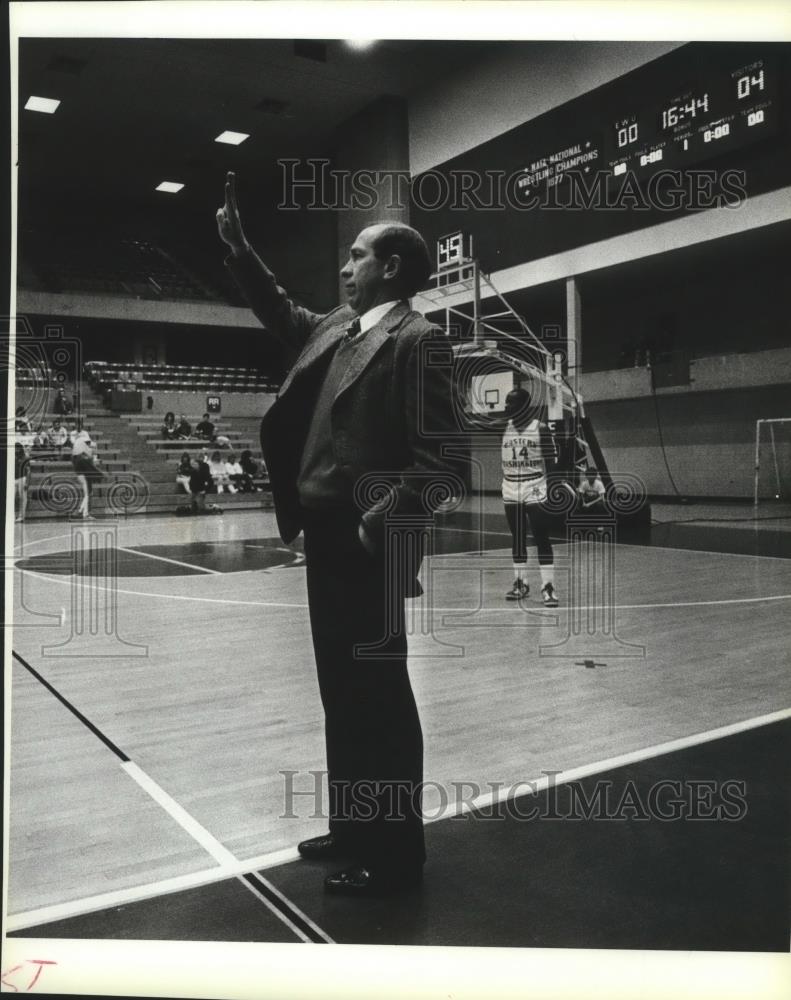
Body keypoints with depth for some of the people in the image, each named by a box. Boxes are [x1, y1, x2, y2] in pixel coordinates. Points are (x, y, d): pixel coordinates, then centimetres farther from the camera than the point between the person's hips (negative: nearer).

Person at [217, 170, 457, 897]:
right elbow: (281, 313, 34)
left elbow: (436, 454, -16)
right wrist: (238, 247, 26)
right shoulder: (333, 330, 15)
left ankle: (395, 852, 17)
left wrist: (384, 523, -23)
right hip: (325, 536, 9)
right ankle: (353, 826, 33)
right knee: (341, 691, 17)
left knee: (379, 693, 2)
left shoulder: (419, 341, -10)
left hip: (369, 544, -9)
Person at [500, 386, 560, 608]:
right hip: (510, 491, 5)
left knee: (541, 538, -6)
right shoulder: (507, 428, 10)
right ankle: (520, 584, 19)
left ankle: (548, 586, -3)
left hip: (534, 491, -5)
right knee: (517, 539, 10)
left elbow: (551, 460, -3)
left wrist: (548, 484, -6)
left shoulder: (540, 428, -5)